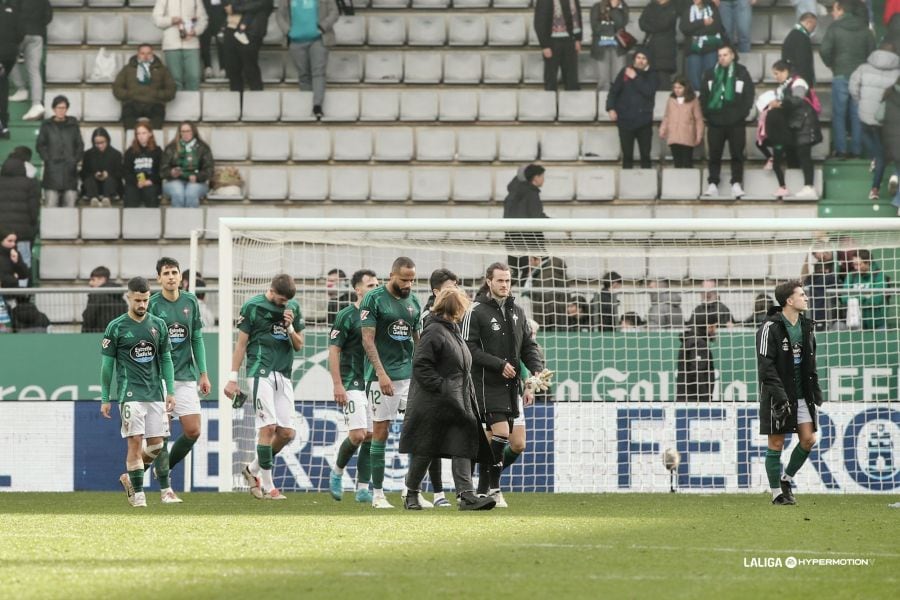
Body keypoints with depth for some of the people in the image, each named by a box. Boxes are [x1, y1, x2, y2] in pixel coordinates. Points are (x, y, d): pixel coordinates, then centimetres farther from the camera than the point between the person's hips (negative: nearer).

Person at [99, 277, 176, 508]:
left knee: (156, 444, 3)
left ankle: (130, 478, 24)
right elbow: (107, 364, 2)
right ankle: (138, 492, -4)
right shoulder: (116, 327, -2)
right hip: (130, 392, -4)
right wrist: (105, 399, 0)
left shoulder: (158, 324, 9)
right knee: (135, 441, -11)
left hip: (155, 393, 4)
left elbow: (166, 359, 14)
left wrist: (170, 391, 6)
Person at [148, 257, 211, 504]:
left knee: (193, 431, -2)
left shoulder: (190, 301, 7)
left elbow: (197, 339, 13)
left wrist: (203, 374, 10)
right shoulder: (153, 304, -5)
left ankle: (164, 468, 21)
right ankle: (165, 488, 5)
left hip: (186, 377, 4)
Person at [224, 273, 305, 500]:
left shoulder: (293, 308, 12)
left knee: (287, 432, 0)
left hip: (284, 375, 5)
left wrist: (290, 327, -5)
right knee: (268, 427, -13)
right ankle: (267, 487, -8)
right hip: (261, 373, -5)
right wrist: (233, 378, -2)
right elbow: (241, 344, 1)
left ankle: (252, 470, 20)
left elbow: (299, 345, 15)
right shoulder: (253, 307, -2)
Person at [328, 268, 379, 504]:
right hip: (353, 383, -6)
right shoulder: (346, 316, -6)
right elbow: (334, 351, -8)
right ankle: (337, 472, 12)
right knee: (357, 435, -13)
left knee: (372, 436, 1)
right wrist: (337, 385, -14)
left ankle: (363, 488, 5)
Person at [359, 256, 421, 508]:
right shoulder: (373, 299, -7)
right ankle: (377, 494, 3)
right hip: (382, 376, -5)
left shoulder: (413, 301, 11)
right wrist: (381, 373, -18)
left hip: (410, 374, 5)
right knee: (380, 431, -2)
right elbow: (368, 339, -10)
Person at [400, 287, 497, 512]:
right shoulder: (434, 332, -12)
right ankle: (412, 494, 14)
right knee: (424, 450, 1)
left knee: (463, 448, -3)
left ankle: (466, 495, -10)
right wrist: (440, 386, -22)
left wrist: (468, 397, 16)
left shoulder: (453, 331, 18)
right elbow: (421, 365, -18)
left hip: (458, 403, 9)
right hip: (433, 404, -9)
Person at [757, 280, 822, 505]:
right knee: (776, 443, 0)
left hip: (801, 395, 6)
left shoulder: (806, 327, 10)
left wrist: (816, 393, 11)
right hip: (778, 397, -6)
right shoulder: (770, 328, -12)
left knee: (808, 440, 0)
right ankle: (777, 493, 8)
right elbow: (765, 365, -17)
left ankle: (786, 479, 20)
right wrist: (779, 395, -23)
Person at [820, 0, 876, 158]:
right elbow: (872, 50, 5)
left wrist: (830, 64, 1)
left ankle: (841, 150, -2)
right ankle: (857, 150, 7)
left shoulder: (834, 28, -8)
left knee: (839, 114, 3)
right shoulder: (864, 28, 6)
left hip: (841, 76, -4)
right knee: (857, 115, 8)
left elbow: (824, 50, -17)